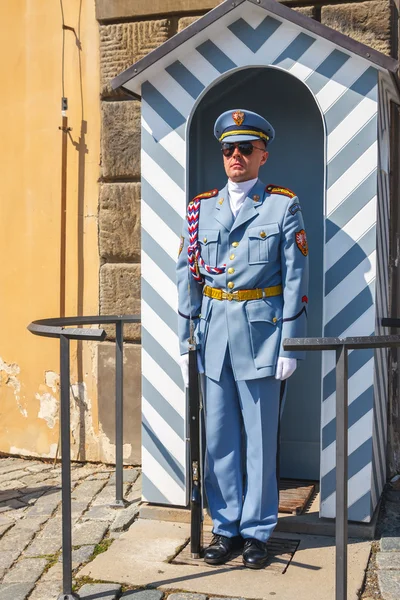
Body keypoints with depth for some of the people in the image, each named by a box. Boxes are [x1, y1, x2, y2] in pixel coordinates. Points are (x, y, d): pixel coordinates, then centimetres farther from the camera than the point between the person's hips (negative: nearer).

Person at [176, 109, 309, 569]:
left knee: (260, 437, 5)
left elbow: (295, 280, -3)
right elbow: (187, 276, 10)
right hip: (213, 332, 3)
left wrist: (290, 347, -7)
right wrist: (185, 341, 5)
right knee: (218, 436, 8)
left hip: (261, 330, -3)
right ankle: (225, 526, 23)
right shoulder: (201, 208, 10)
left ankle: (256, 530, 20)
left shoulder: (283, 206, 1)